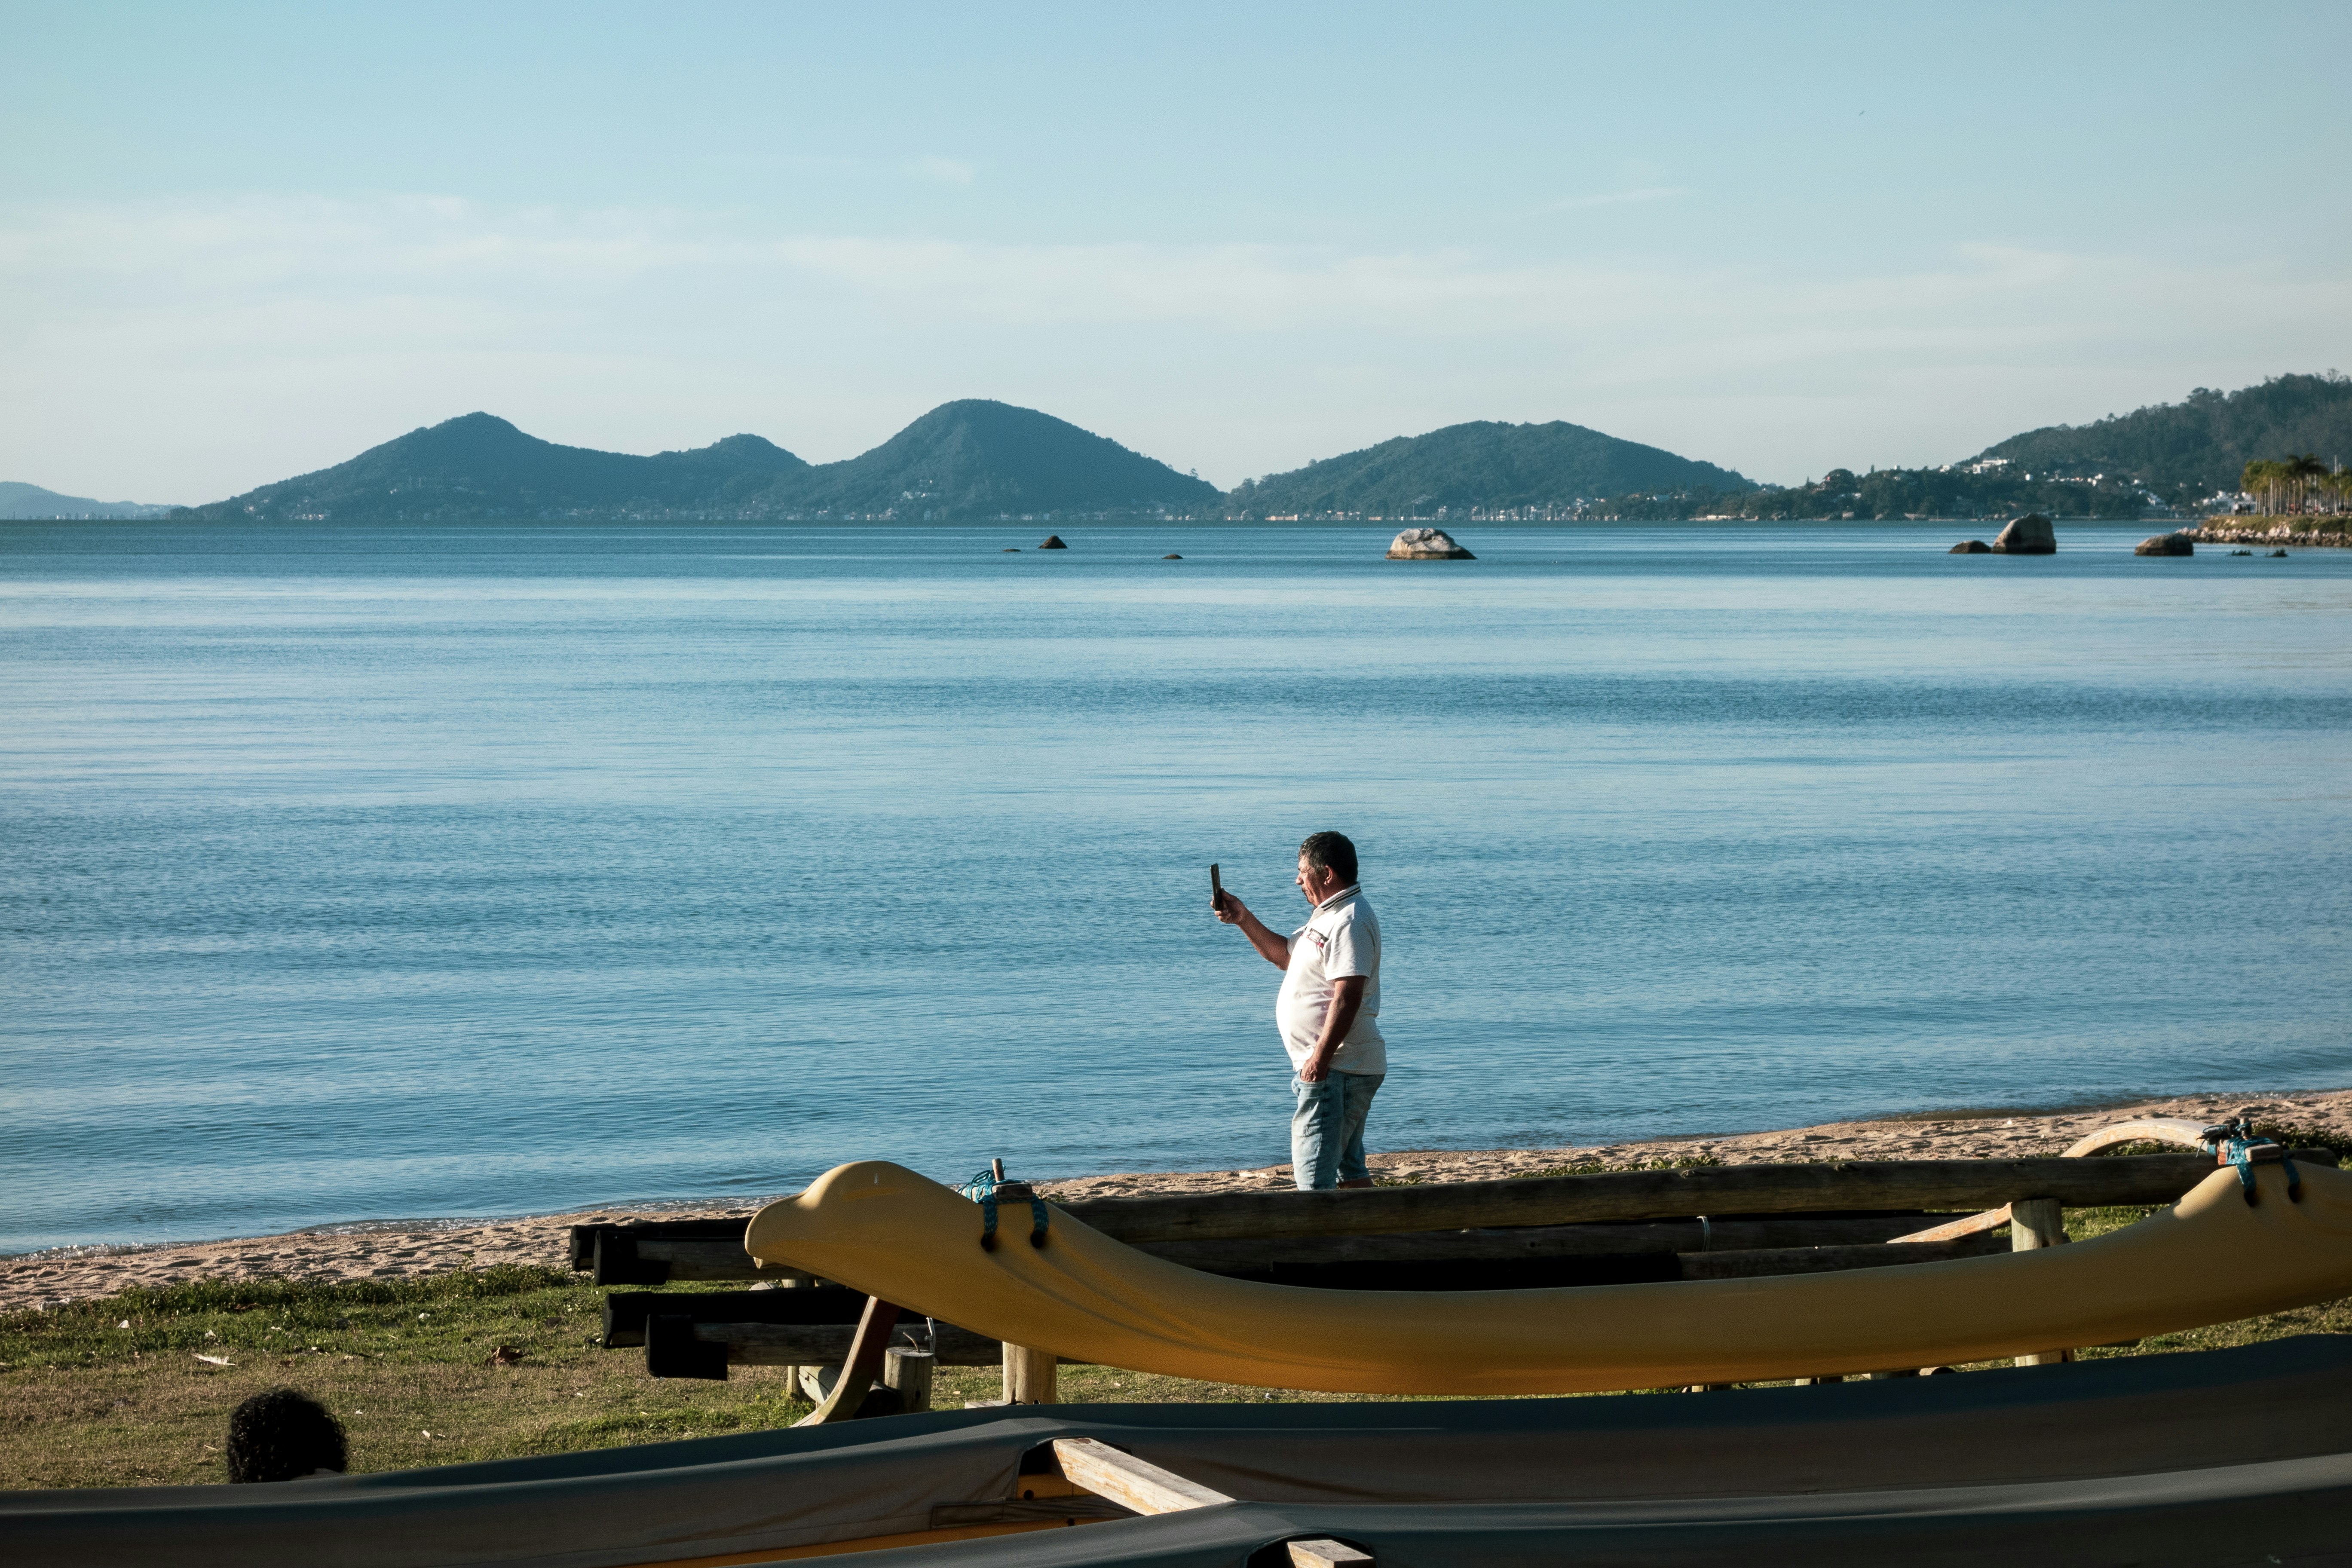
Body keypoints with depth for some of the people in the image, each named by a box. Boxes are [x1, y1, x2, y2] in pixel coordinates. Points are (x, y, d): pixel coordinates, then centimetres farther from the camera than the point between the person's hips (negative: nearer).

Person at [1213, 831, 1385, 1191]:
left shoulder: (1349, 921, -17)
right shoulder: (1329, 917, 18)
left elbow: (1347, 998, -26)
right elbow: (1284, 955, 31)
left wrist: (1319, 1058, -28)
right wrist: (1244, 919, 19)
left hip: (1335, 1069, -11)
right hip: (1348, 1068, 11)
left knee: (1314, 1175, -13)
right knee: (1348, 1169, 16)